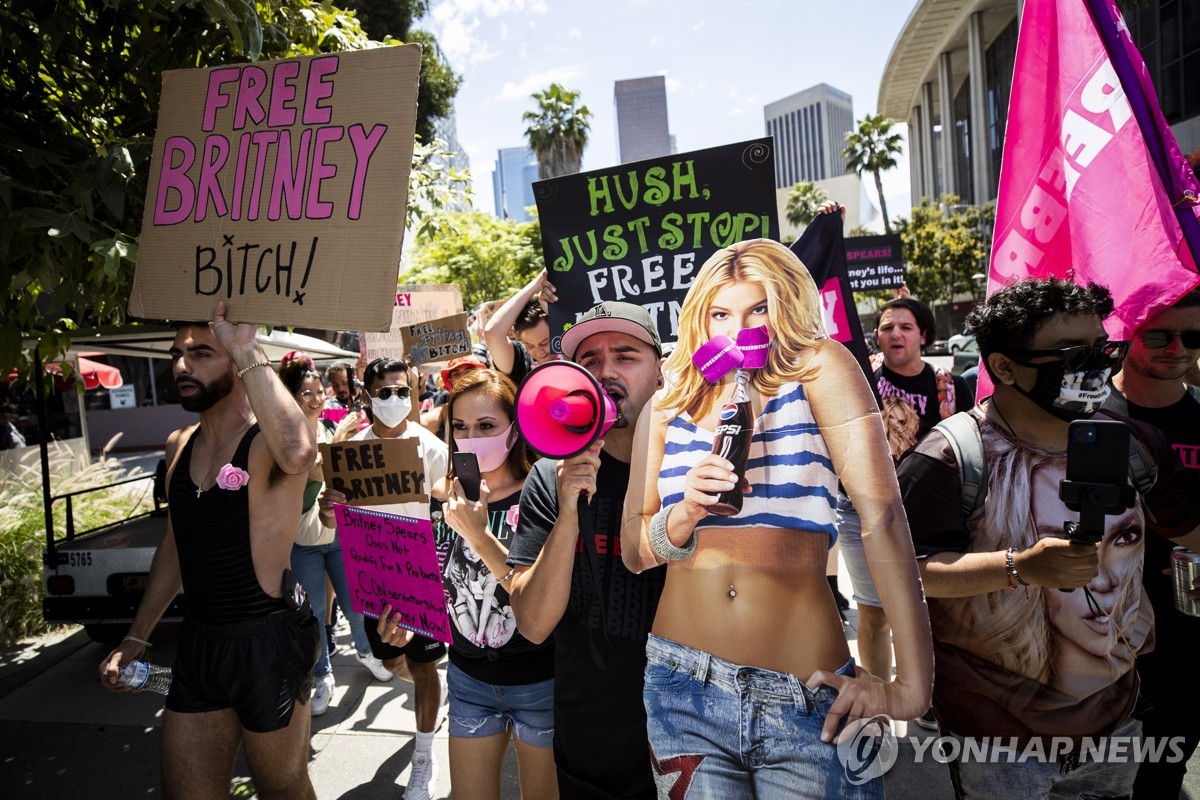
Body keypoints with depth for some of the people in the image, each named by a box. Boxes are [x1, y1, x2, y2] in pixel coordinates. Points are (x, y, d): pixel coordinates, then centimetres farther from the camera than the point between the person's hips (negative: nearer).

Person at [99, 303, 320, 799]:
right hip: (197, 642, 7)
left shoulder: (268, 442, -17)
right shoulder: (178, 445, 6)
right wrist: (135, 638, 19)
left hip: (267, 643, -6)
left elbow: (298, 454, -44)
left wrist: (247, 350, -35)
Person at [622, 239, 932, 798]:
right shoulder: (669, 408, 6)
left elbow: (881, 513, -13)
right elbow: (633, 551, 5)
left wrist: (912, 685, -19)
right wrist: (689, 511, -16)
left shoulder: (819, 369, -4)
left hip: (807, 696, -2)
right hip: (685, 689, 3)